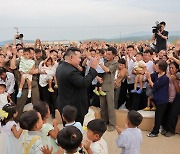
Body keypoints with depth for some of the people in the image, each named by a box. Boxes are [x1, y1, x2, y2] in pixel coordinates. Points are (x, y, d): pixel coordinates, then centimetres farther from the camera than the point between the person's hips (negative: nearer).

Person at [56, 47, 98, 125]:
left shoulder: (60, 67, 5)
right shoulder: (71, 71, -27)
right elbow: (84, 83, -28)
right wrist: (93, 68, -22)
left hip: (64, 105, 10)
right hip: (74, 108, -10)